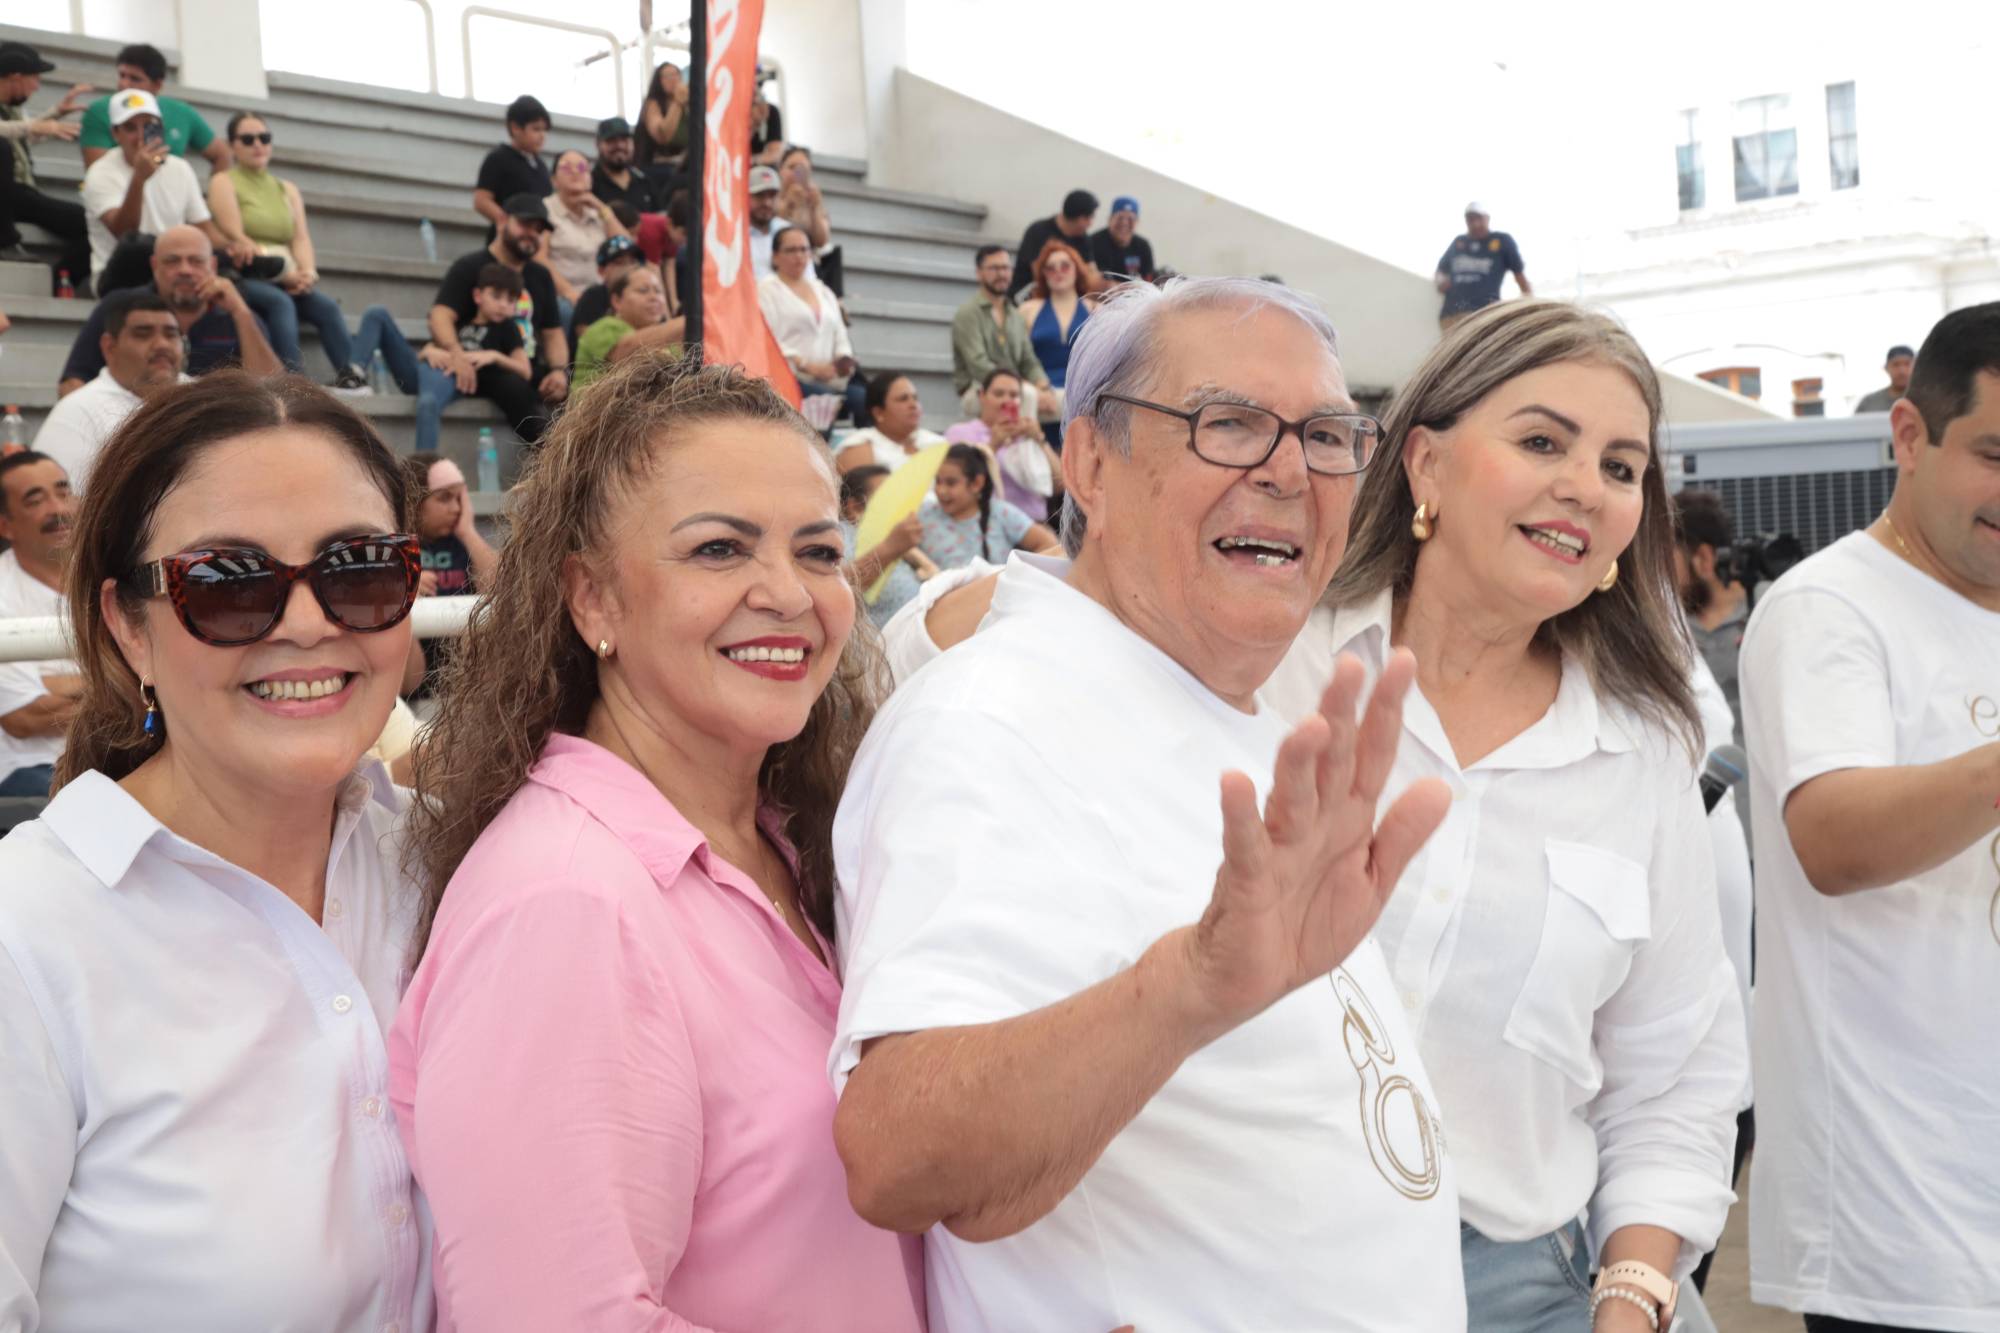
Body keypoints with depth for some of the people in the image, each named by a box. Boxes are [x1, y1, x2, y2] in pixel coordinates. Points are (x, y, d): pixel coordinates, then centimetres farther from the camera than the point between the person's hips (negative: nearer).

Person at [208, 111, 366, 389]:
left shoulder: (287, 189, 23)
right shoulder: (224, 182, 7)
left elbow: (301, 238, 9)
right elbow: (235, 238, -7)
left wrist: (307, 271, -15)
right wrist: (285, 273, -17)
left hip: (288, 280, 5)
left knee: (327, 306, -24)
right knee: (282, 304, -35)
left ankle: (349, 376, -34)